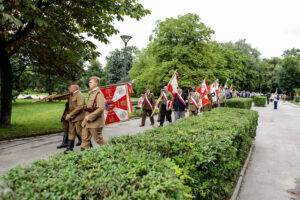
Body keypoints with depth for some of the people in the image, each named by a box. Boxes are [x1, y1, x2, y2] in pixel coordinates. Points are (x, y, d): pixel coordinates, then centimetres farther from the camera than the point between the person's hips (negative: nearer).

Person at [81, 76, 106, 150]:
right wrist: (85, 107, 7)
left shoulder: (98, 94, -16)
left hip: (95, 121, -8)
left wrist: (90, 117, -23)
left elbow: (101, 108, -25)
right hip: (87, 121, 9)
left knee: (98, 139, 4)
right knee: (85, 138, 10)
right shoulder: (91, 93, 13)